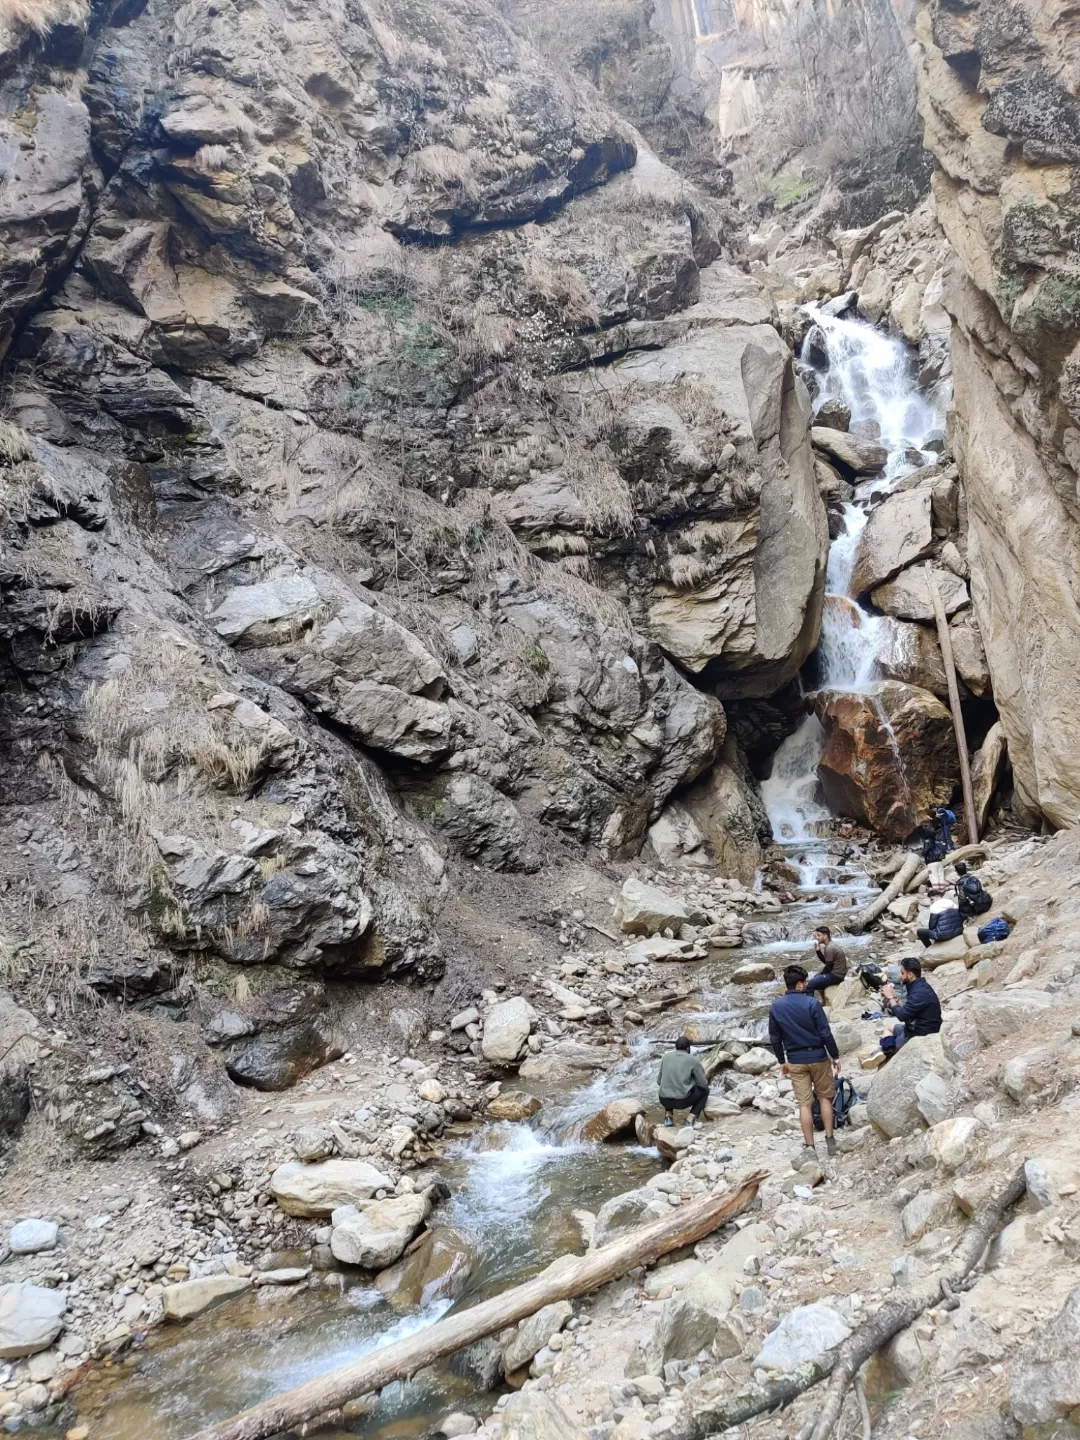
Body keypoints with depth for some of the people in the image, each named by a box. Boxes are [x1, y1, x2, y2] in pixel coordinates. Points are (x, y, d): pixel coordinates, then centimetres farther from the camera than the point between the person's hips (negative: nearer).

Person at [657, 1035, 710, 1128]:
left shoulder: (666, 1057, 10)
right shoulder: (693, 1060, 0)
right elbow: (703, 1084, 2)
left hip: (664, 1100, 4)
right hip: (682, 1101, -4)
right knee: (704, 1090, 23)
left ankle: (668, 1116, 18)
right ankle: (690, 1120, 8)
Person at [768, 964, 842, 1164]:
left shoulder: (776, 1007, -2)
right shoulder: (812, 1003, -13)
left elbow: (775, 1038, 4)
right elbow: (825, 1033, -12)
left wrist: (782, 1060, 15)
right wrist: (835, 1056, 0)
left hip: (795, 1061, 2)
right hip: (818, 1057, -2)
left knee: (804, 1104, 4)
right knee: (824, 1098, 15)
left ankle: (809, 1148, 5)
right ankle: (830, 1140, 18)